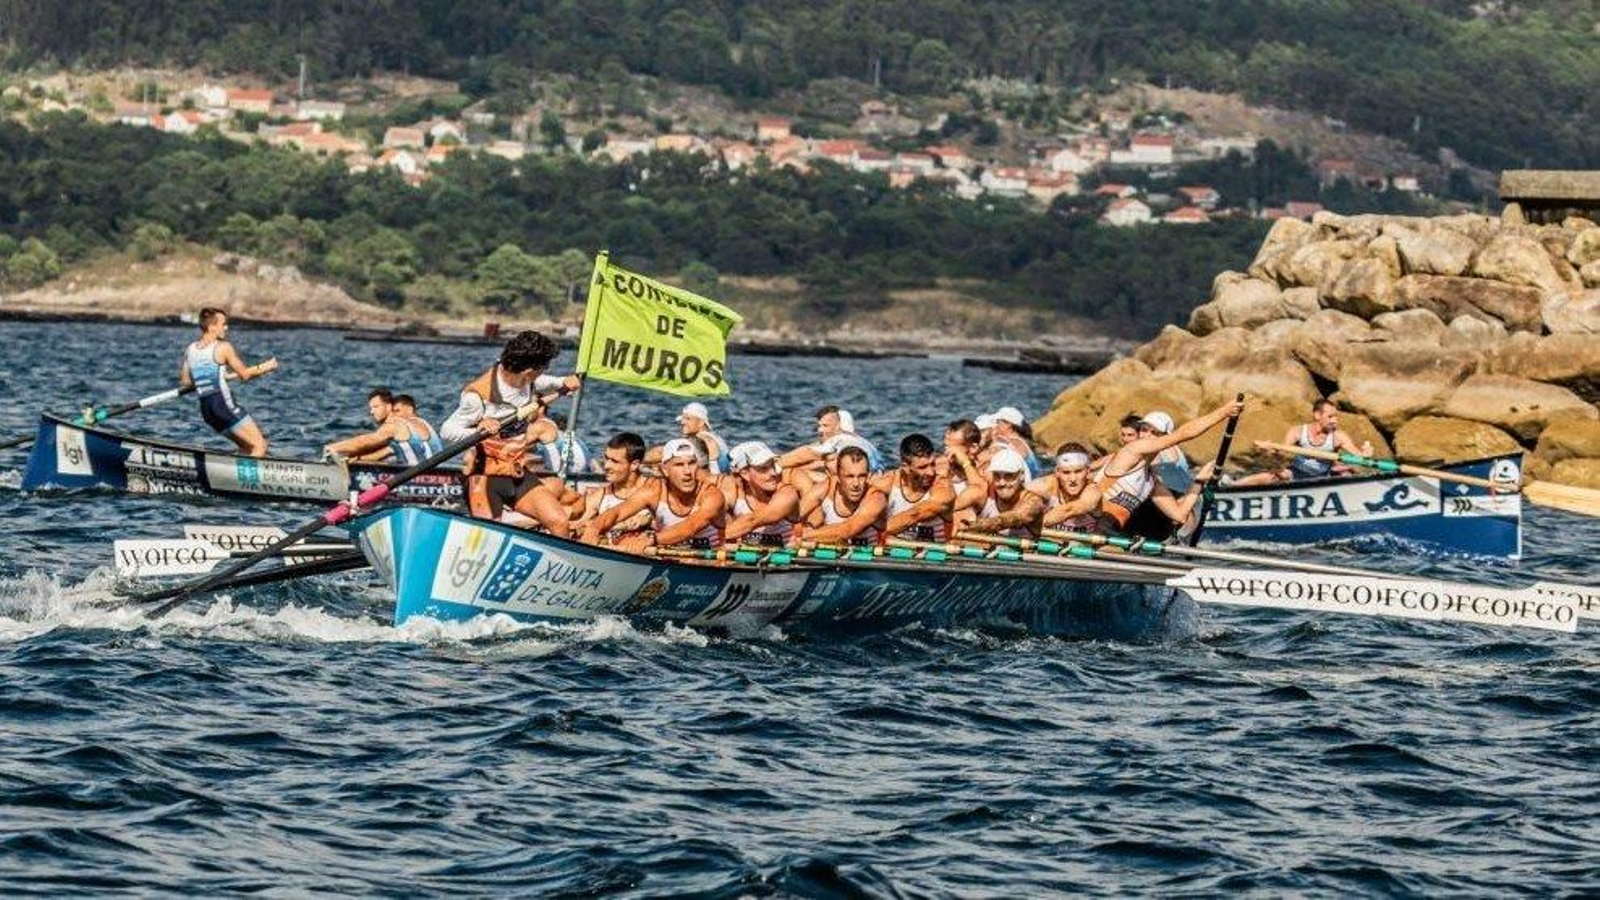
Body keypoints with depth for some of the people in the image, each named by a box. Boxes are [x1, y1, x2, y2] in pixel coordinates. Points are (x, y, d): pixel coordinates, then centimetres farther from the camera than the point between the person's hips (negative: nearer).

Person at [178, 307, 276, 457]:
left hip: (205, 408, 8)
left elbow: (185, 381, 15)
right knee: (260, 446, -5)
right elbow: (244, 374, -2)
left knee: (248, 447, 19)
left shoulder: (190, 350, 10)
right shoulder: (223, 347, -7)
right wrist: (264, 368, 14)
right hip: (223, 403, -7)